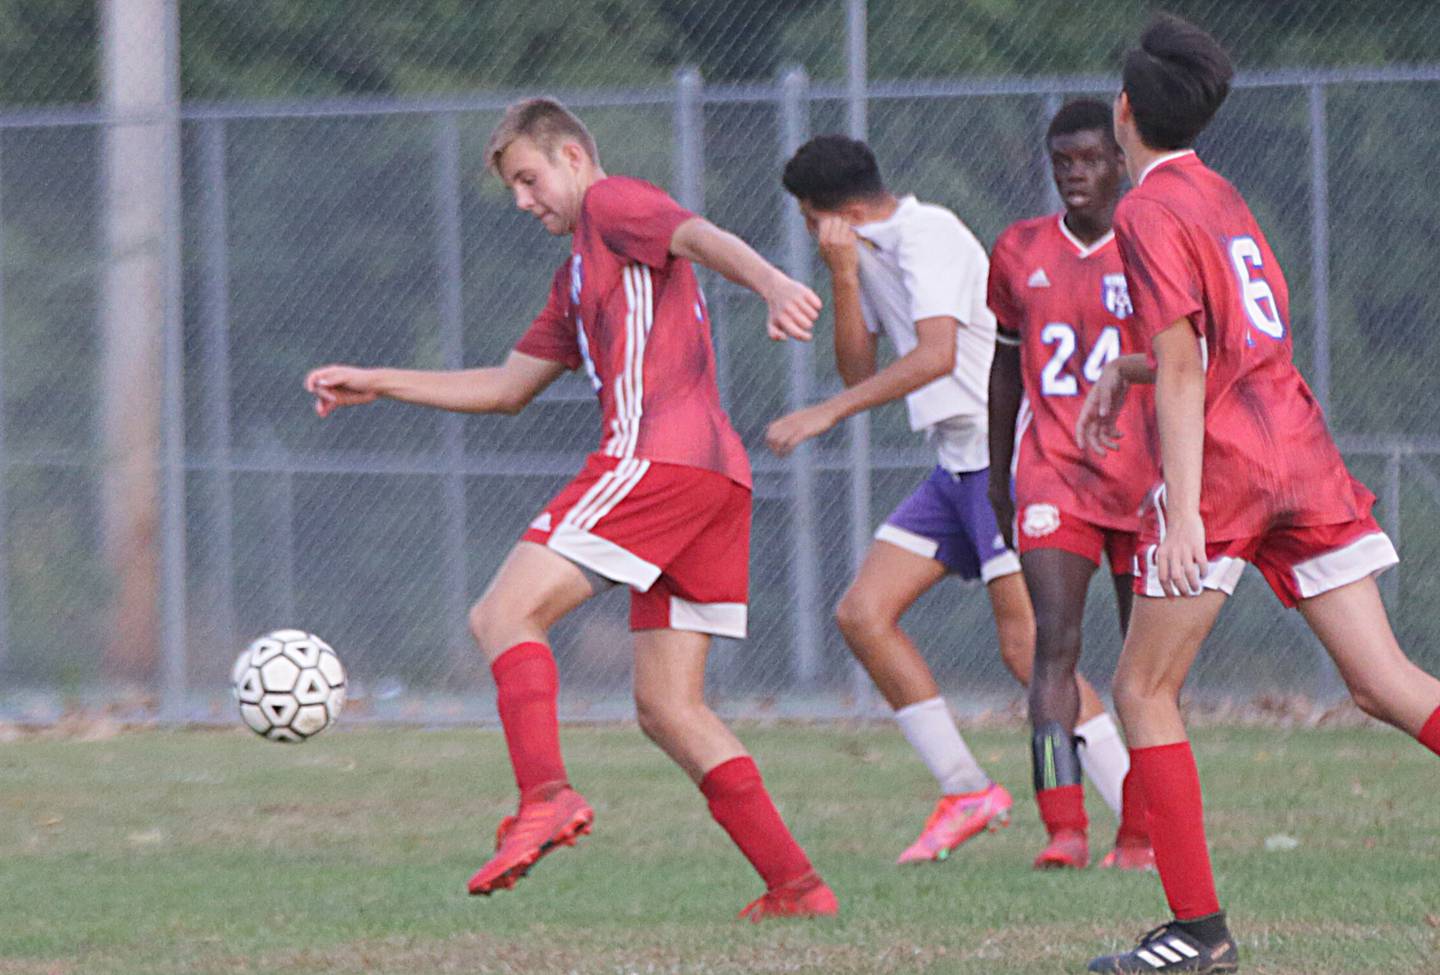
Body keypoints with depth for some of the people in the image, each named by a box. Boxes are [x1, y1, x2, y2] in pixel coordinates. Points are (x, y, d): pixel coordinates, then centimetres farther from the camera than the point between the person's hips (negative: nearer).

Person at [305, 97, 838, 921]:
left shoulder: (614, 203, 6)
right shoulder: (577, 278, 34)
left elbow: (702, 237, -15)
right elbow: (510, 387, 38)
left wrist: (772, 284, -36)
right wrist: (378, 385, 36)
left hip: (659, 452, -10)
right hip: (718, 477, 10)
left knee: (504, 614, -12)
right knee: (668, 708, 7)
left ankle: (547, 797, -32)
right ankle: (796, 885, -2)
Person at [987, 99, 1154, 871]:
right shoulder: (1019, 252, 8)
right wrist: (997, 475, 20)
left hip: (1144, 479, -1)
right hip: (1053, 474, 1)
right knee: (1055, 645, -14)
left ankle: (1138, 835, 11)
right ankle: (1064, 828, -21)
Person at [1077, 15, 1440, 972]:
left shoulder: (1149, 213, -7)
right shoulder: (1221, 196, 18)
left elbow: (1182, 371, -15)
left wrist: (1183, 514, -19)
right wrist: (1123, 371, 30)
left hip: (1223, 462, -8)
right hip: (1304, 452, 8)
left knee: (1145, 692, 3)